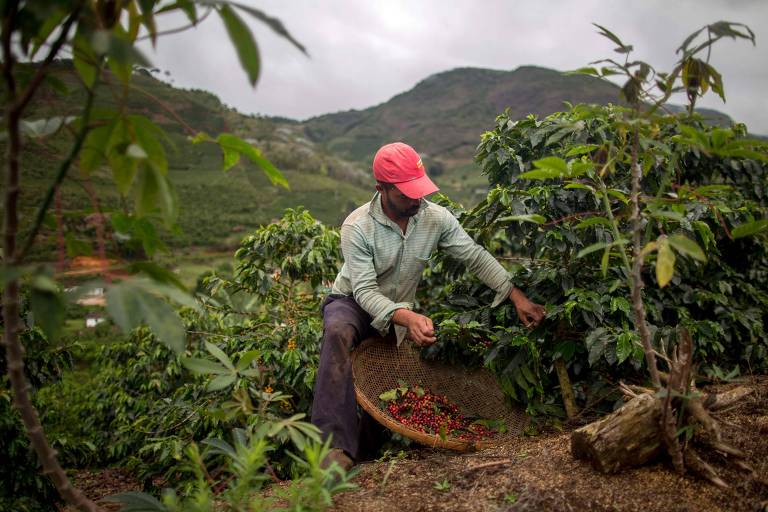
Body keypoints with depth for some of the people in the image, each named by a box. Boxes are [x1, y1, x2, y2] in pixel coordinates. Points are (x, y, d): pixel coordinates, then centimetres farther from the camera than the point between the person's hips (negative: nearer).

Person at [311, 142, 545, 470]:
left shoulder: (436, 218, -12)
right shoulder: (357, 227, -24)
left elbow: (476, 258, -8)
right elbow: (365, 290, -28)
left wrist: (517, 297, -16)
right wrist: (407, 318, -45)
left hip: (399, 312, 5)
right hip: (351, 302, -5)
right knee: (339, 333, -38)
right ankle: (337, 445, -44)